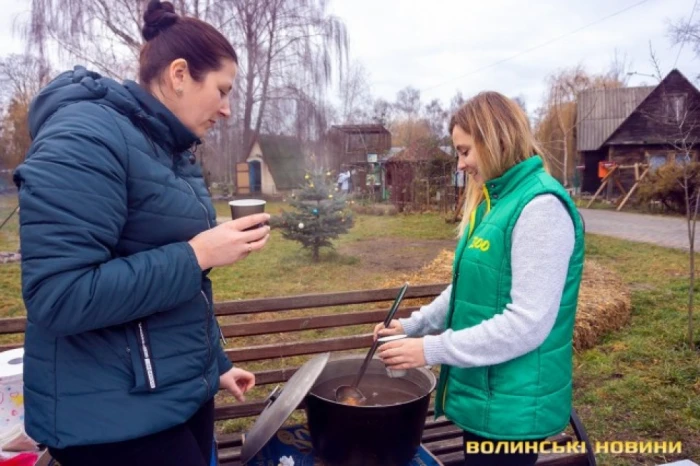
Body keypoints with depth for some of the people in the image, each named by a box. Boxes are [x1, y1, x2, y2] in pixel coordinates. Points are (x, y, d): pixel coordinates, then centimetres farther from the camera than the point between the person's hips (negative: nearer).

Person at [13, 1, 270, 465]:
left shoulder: (171, 150, 9)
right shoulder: (85, 139, -18)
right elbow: (58, 297, -26)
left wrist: (216, 364, 17)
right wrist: (196, 255, -23)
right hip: (112, 414, -8)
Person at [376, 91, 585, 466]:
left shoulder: (541, 206, -21)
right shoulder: (495, 200, 8)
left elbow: (528, 324, -25)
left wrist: (432, 350, -23)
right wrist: (412, 325, 7)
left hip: (512, 404, -8)